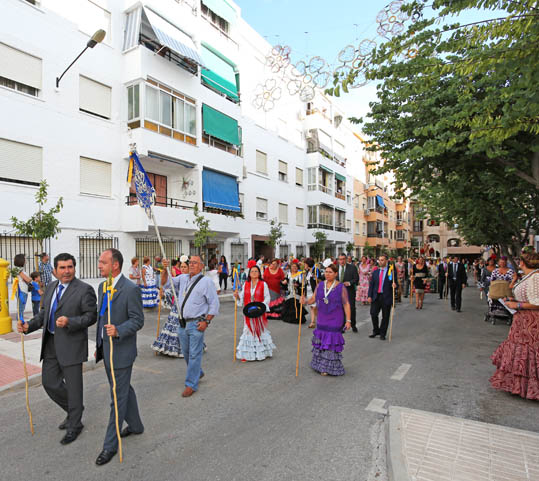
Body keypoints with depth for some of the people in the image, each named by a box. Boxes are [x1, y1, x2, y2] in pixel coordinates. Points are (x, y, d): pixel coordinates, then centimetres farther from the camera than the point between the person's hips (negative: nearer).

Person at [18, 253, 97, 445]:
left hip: (71, 345, -7)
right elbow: (43, 313, 14)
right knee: (50, 382, 15)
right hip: (51, 343, 7)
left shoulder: (84, 289, -12)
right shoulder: (51, 287, 9)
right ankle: (73, 410, 39)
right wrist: (28, 326, -2)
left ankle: (74, 425, 25)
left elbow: (91, 316, -14)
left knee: (73, 386, 5)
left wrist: (69, 322, -27)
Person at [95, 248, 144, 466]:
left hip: (121, 351, -8)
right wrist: (98, 345, 19)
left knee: (118, 397, 4)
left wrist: (118, 331, -33)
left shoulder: (131, 289, -19)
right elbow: (101, 317, 16)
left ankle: (110, 444, 19)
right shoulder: (102, 286, 7)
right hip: (106, 349, 8)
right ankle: (135, 425, 41)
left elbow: (138, 320, -17)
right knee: (124, 390, 22)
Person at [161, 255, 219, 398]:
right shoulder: (183, 278, 8)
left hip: (196, 323, -6)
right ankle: (198, 373, 41)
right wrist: (165, 270, -8)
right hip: (182, 322, 6)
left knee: (194, 354, -1)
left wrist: (206, 321, -14)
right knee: (186, 352, 19)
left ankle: (191, 384, 12)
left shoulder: (206, 281, -9)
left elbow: (214, 304, -8)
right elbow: (166, 283, 9)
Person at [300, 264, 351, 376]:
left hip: (335, 320, -4)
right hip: (321, 319, 4)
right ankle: (321, 364, 29)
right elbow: (313, 298, 2)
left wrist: (348, 320, -11)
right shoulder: (320, 285, 4)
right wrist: (305, 301, -20)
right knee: (321, 340, 12)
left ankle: (329, 367, 15)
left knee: (332, 342, -1)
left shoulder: (341, 287, -8)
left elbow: (346, 304, -7)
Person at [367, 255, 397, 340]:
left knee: (385, 317, 5)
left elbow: (394, 283, 3)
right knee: (373, 314, -2)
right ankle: (376, 331, 19)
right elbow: (371, 285, 10)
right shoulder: (375, 272, 10)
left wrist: (394, 285, -22)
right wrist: (370, 296, 3)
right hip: (376, 297, 3)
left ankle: (382, 334, 19)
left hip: (386, 297, -2)